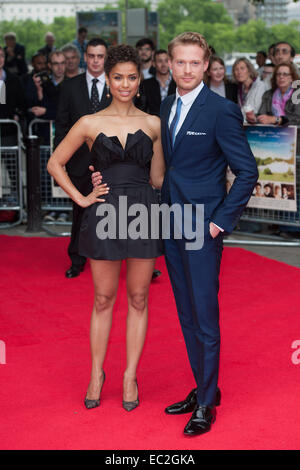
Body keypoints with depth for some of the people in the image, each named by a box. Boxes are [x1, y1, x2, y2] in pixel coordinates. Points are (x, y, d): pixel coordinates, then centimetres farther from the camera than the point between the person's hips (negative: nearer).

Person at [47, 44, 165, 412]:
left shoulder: (153, 125, 5)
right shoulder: (90, 124, 2)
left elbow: (157, 178, 10)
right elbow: (55, 164, 8)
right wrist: (81, 199, 1)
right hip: (105, 214, -1)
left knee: (138, 299, 7)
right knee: (104, 299, 7)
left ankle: (130, 376, 18)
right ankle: (97, 374, 21)